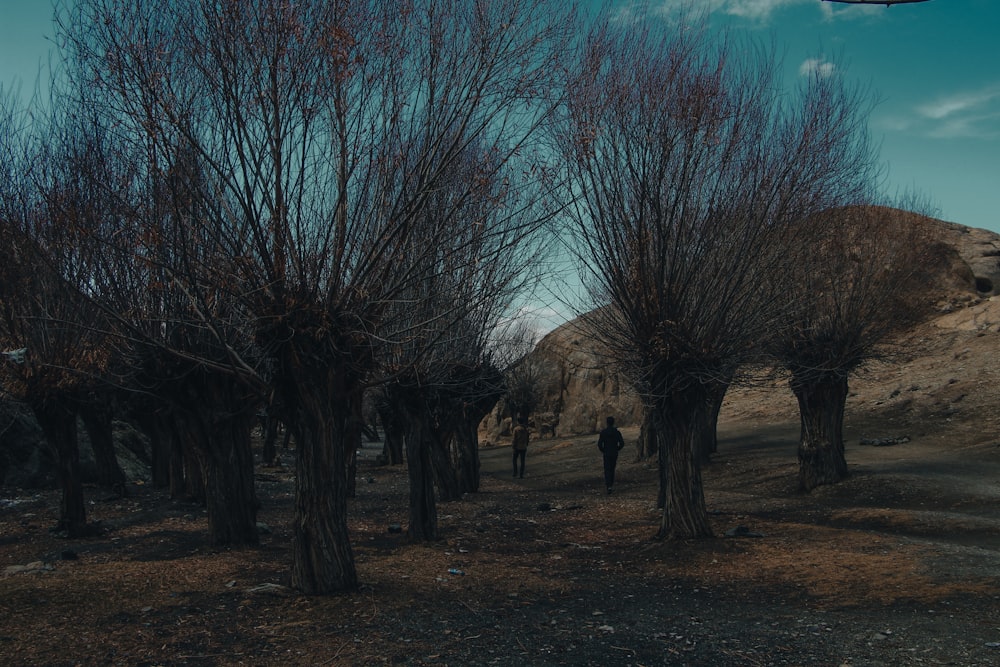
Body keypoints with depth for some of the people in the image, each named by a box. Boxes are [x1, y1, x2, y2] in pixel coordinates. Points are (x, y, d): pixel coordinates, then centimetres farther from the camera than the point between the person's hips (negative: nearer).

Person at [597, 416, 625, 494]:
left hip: (606, 454, -2)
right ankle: (611, 484, 23)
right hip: (614, 454, 2)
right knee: (612, 469, 18)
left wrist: (602, 450, 7)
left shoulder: (603, 432, -8)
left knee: (607, 470, -1)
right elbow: (622, 443, -5)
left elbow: (599, 444, -11)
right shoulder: (617, 432, -4)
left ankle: (609, 486, -18)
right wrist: (617, 449, 12)